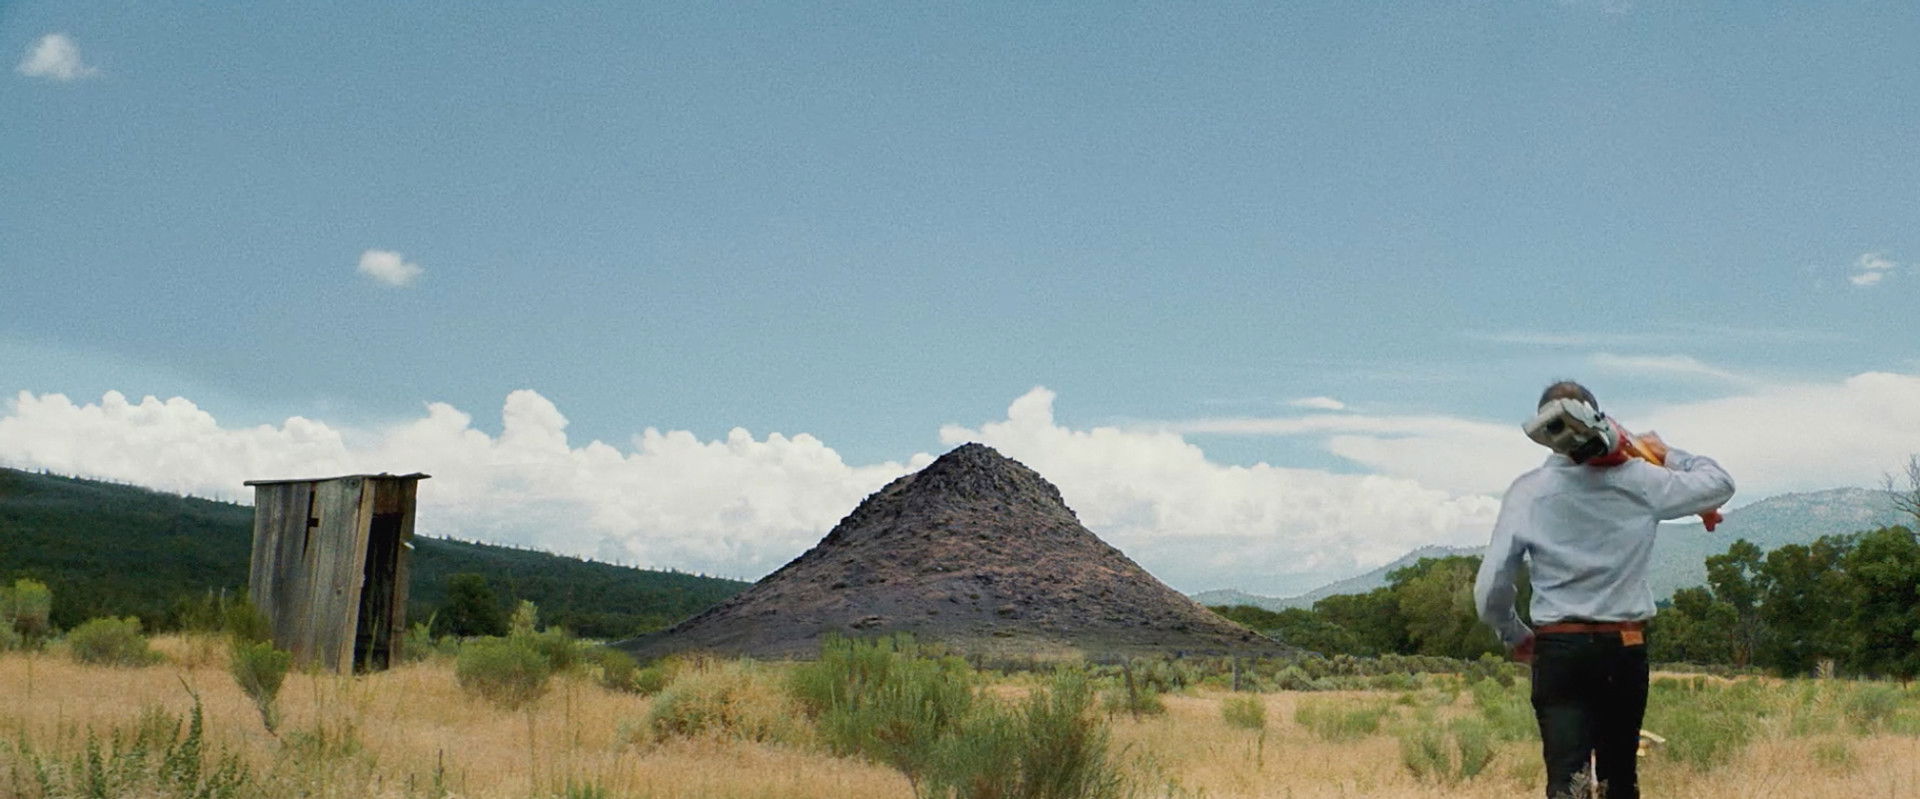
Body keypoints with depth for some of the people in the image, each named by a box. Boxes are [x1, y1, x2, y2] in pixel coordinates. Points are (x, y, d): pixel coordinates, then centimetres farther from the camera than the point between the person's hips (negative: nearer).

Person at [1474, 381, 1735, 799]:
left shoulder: (1528, 491, -4)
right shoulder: (1637, 479, -2)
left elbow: (1490, 588, -4)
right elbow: (1719, 483, 12)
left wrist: (1516, 637, 14)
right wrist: (1667, 454, 25)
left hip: (1558, 651, -2)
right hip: (1626, 650, 2)